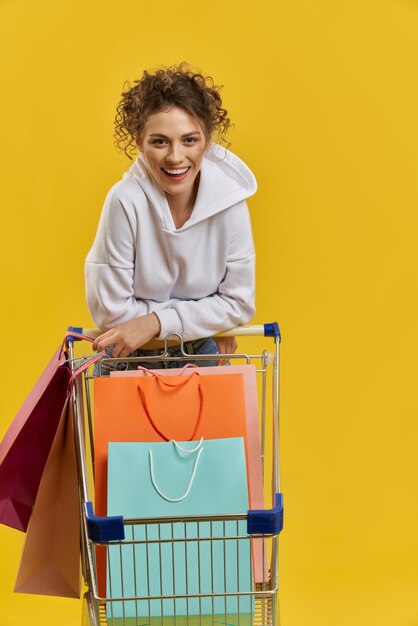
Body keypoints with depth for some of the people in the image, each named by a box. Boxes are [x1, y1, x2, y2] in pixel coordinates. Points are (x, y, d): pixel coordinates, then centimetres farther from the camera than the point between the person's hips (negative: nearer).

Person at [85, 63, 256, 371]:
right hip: (130, 356, -1)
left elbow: (239, 302, -11)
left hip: (201, 355, 2)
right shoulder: (126, 201, -27)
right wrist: (207, 322, -14)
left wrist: (157, 321, -21)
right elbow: (111, 310, -21)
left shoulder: (230, 200, -20)